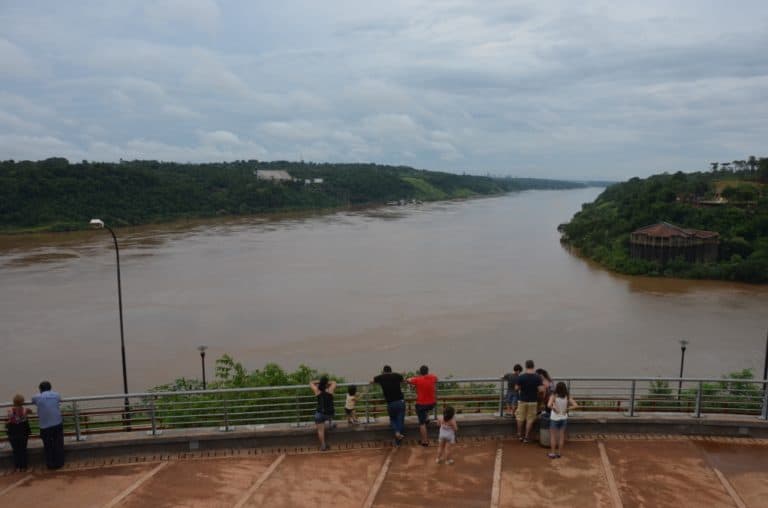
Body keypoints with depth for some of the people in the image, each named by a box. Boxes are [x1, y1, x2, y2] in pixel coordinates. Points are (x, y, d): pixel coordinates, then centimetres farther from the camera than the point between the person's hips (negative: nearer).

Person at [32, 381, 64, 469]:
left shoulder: (37, 397, -2)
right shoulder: (56, 395, 3)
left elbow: (32, 401, 20)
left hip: (45, 426, -2)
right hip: (57, 423, 2)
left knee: (48, 446, 10)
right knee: (58, 445, 11)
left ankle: (51, 464, 16)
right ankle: (59, 463, 18)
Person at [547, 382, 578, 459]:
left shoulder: (554, 396, -17)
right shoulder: (567, 397, -6)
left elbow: (549, 405, -32)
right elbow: (575, 405, -9)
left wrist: (554, 408, -15)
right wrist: (567, 408, -4)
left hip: (555, 418, -3)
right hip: (564, 418, 3)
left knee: (553, 436, 10)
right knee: (561, 436, 14)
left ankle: (552, 453, 15)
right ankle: (559, 453, 22)